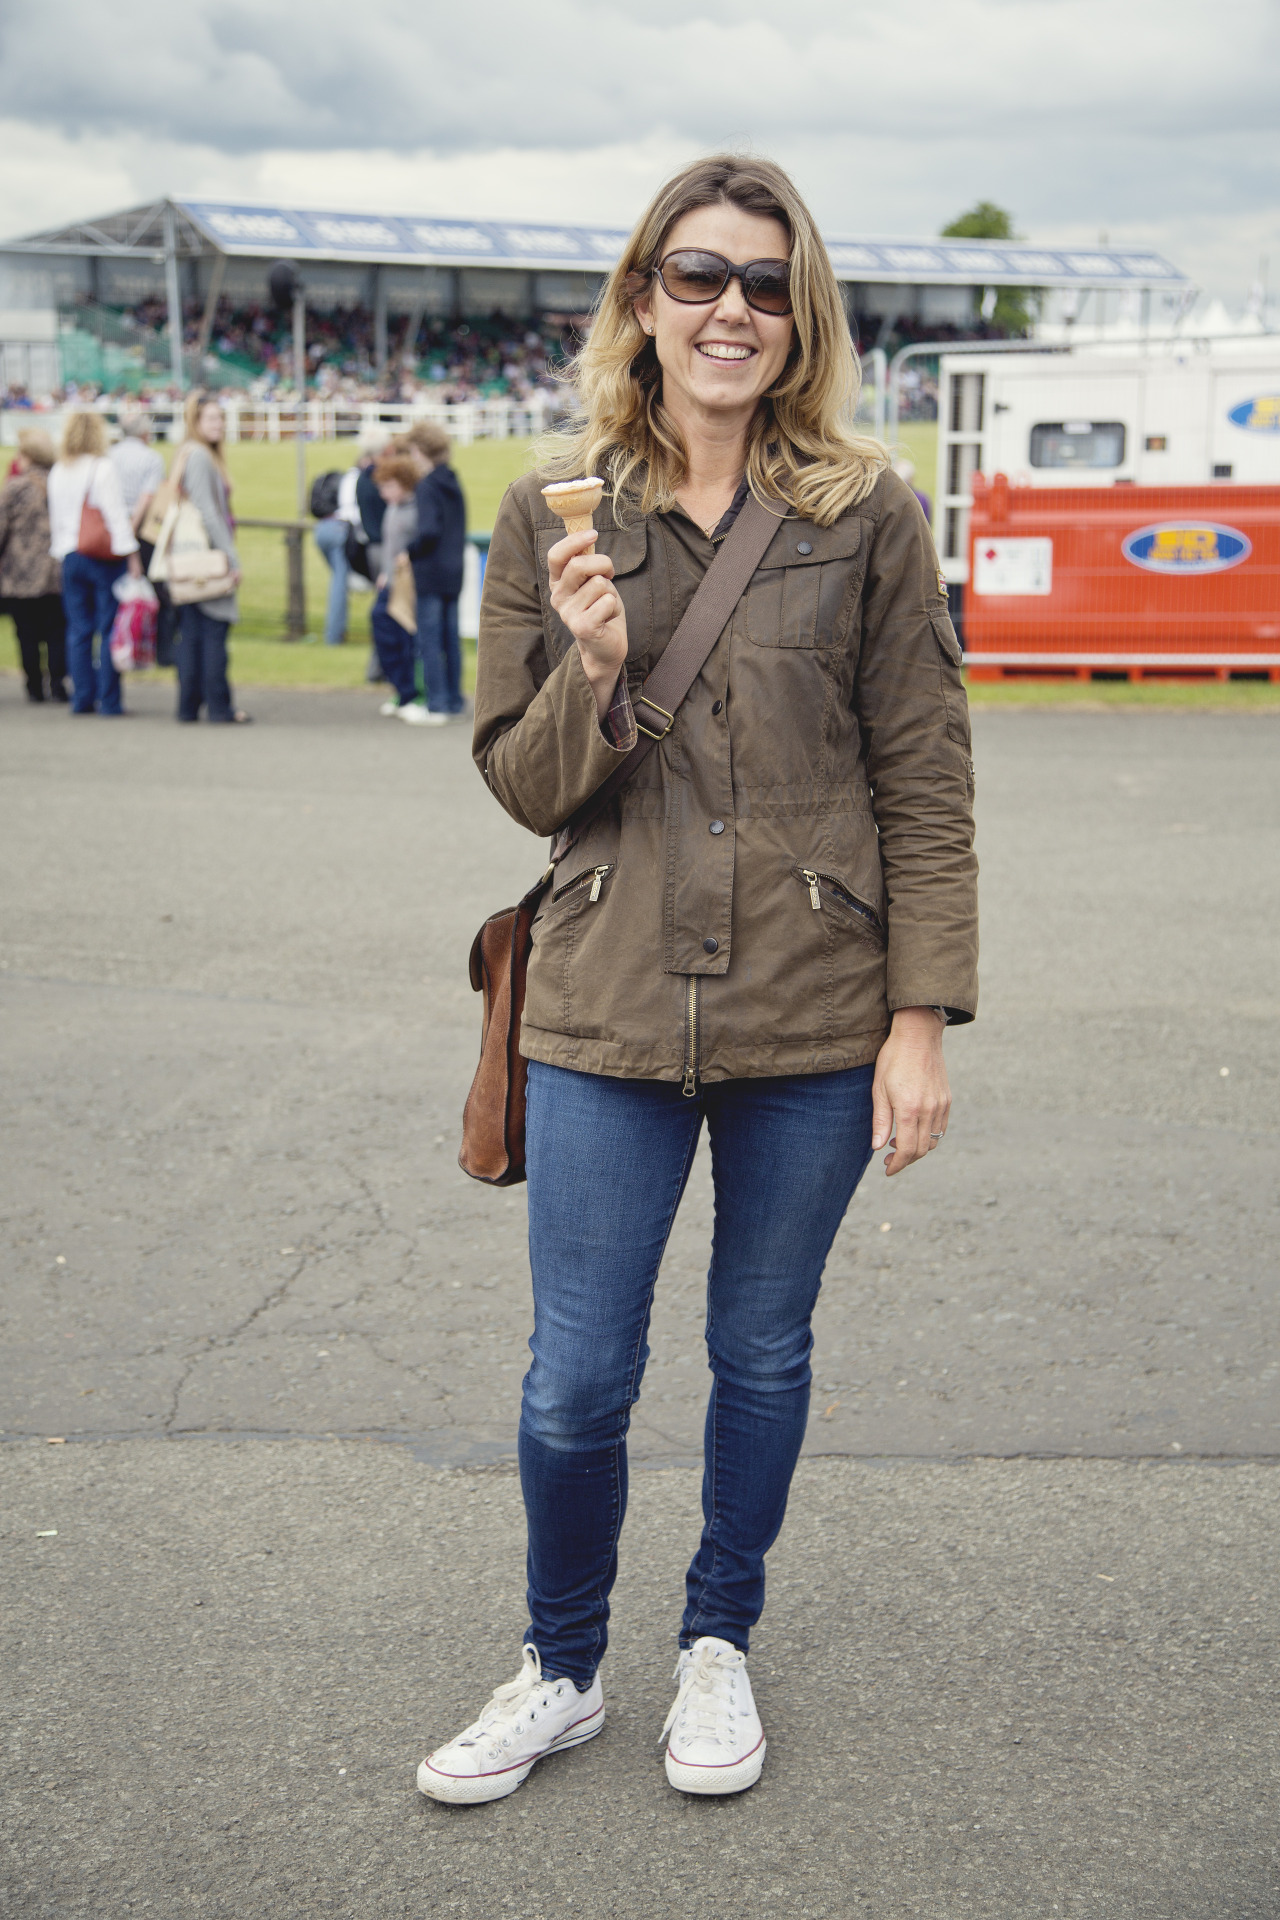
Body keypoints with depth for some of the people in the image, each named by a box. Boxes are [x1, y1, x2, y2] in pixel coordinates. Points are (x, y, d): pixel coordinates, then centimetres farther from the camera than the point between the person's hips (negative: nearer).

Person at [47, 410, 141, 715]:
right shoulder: (102, 468, -9)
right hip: (105, 557, -5)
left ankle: (81, 698, 9)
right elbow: (116, 514, -11)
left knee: (78, 630, 9)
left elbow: (55, 517, 14)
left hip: (70, 556, 5)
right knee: (109, 629, -2)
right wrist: (131, 554, -9)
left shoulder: (58, 471, 9)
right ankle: (109, 700, -3)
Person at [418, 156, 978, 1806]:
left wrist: (920, 1021, -6)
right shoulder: (554, 516, 1)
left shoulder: (865, 516, -2)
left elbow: (925, 785, -1)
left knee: (763, 1355, 14)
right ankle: (562, 1670, 30)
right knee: (575, 1379, 5)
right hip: (610, 1008, 1)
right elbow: (523, 783, 4)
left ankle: (720, 1643, 37)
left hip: (814, 1018, 0)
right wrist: (595, 671, -16)